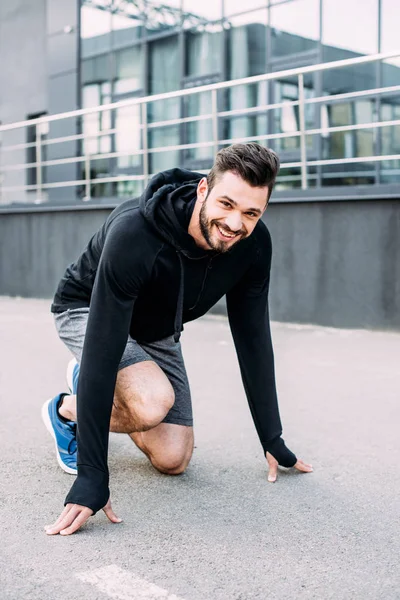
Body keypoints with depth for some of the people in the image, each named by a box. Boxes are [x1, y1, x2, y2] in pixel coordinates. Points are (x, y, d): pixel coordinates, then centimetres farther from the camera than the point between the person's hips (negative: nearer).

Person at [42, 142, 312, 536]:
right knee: (154, 401, -34)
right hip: (87, 311, -5)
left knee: (173, 460, 1)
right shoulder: (134, 233, -40)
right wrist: (90, 479, -42)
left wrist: (272, 441, -8)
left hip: (156, 330, 6)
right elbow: (102, 351, -41)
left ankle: (96, 389, 25)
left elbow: (252, 340, -11)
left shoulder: (253, 245, -23)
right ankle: (66, 409, -1)